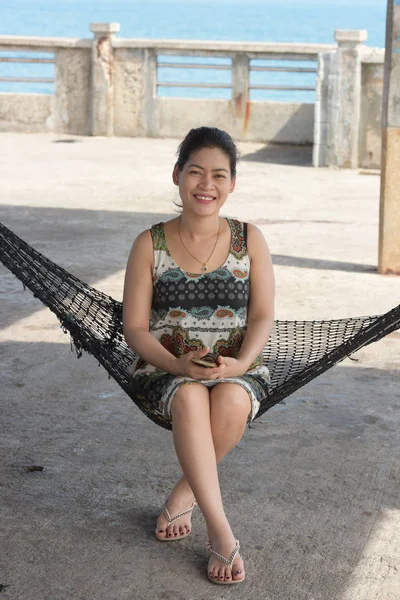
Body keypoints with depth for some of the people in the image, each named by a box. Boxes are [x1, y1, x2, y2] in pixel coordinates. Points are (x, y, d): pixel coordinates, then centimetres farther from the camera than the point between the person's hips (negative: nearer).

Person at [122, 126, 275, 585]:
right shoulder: (150, 245, 0)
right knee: (190, 398, -36)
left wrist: (240, 363, -20)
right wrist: (178, 364, -21)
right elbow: (135, 328, -2)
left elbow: (262, 316, 0)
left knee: (232, 400, -35)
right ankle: (221, 532, -34)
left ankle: (183, 496, -10)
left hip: (237, 369, 1)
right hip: (165, 369, -1)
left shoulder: (249, 240, 4)